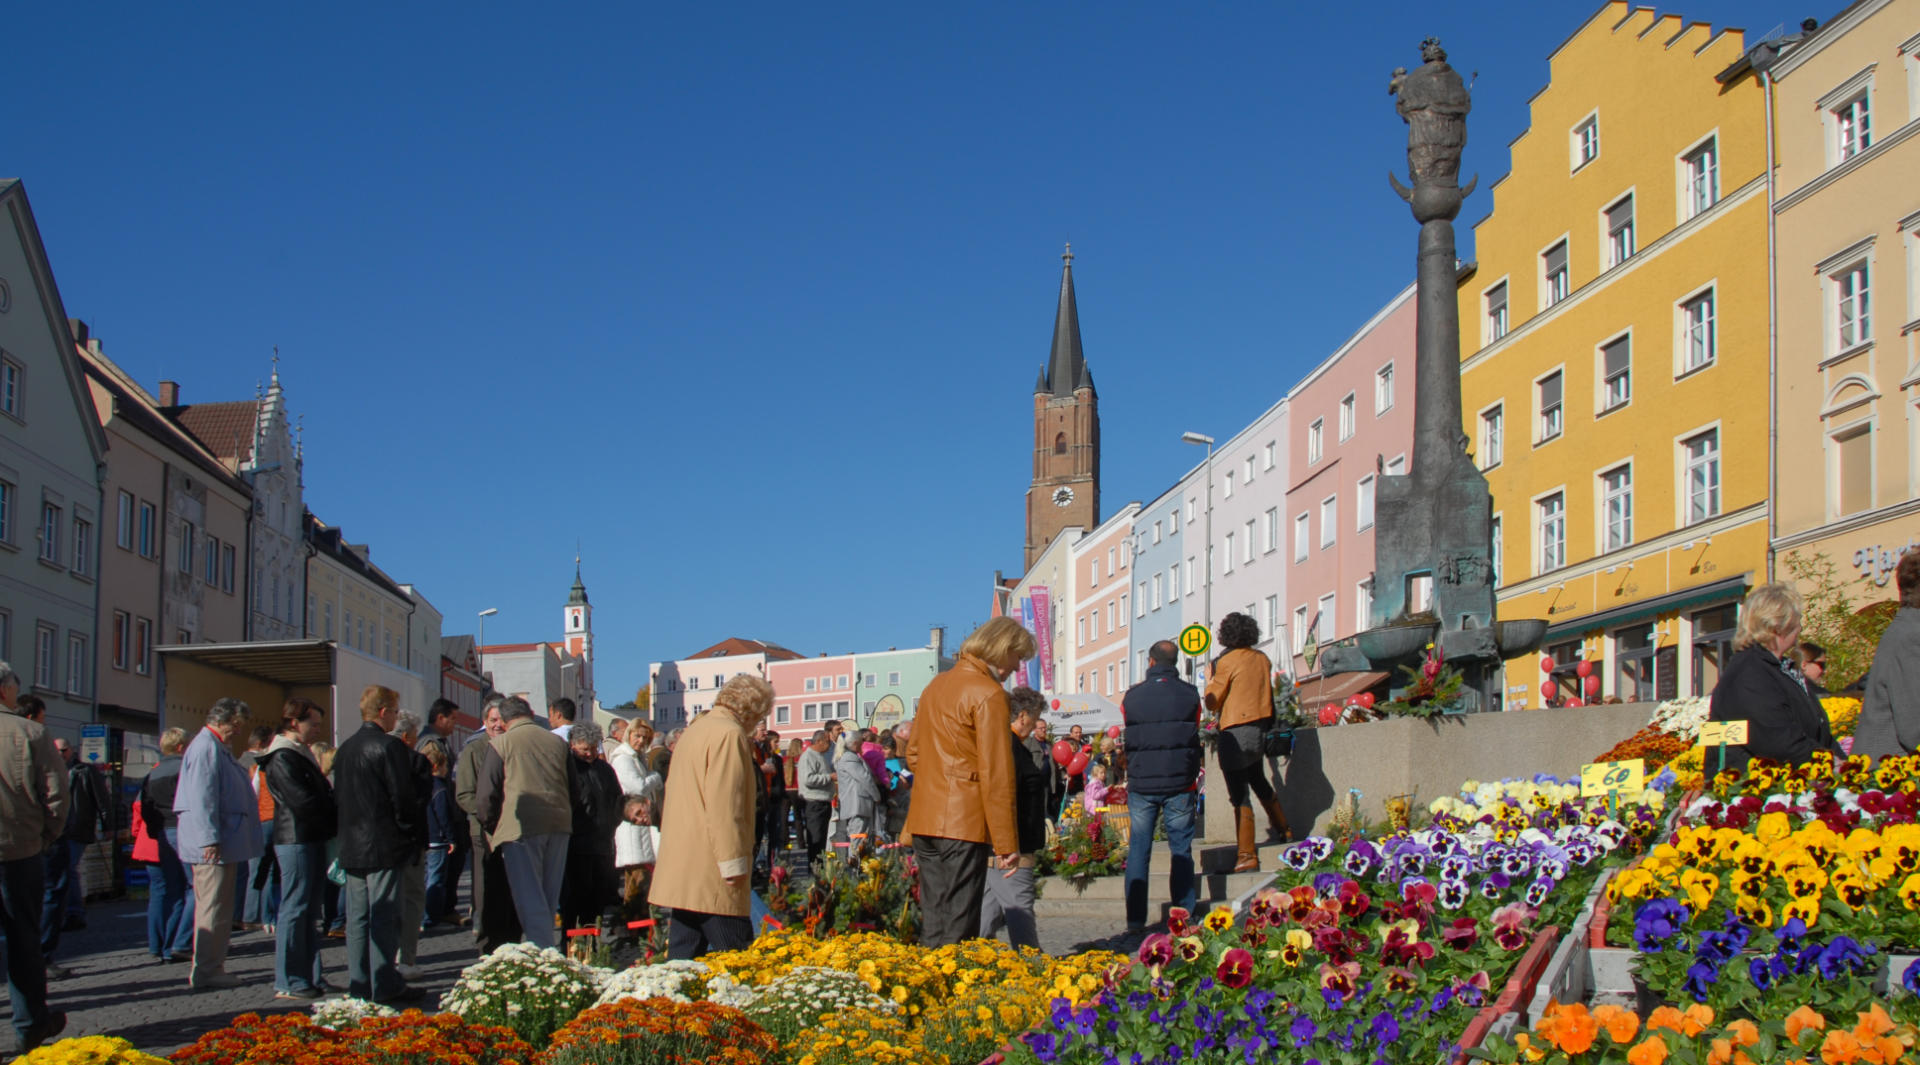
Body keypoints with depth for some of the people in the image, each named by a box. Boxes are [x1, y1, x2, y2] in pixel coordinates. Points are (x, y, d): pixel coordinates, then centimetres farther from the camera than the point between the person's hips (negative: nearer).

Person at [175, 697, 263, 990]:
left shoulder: (218, 747, 20)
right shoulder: (206, 748, -14)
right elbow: (202, 798, -21)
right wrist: (210, 839, -24)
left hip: (223, 844, 11)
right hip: (213, 845, -11)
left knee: (214, 908, 13)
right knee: (214, 908, -8)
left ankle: (207, 970, 19)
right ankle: (206, 972, -5)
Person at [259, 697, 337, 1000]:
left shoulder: (302, 754, 19)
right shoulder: (282, 759, -13)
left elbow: (321, 795, 19)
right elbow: (304, 802, -20)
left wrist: (335, 810, 0)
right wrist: (338, 815, -9)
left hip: (313, 839, 10)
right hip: (296, 839, -10)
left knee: (310, 911, 11)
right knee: (294, 909, -6)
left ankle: (311, 977, 16)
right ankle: (288, 982, -2)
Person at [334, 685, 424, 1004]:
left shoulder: (344, 749, 11)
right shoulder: (389, 747, -13)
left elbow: (338, 795, 14)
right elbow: (404, 797, -15)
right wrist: (408, 830, -2)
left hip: (351, 846, 7)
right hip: (384, 845, -7)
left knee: (357, 917, 10)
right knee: (384, 916, -4)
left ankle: (359, 984, 14)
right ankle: (386, 986, -2)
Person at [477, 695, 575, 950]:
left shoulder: (500, 744, -2)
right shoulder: (558, 742, 10)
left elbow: (486, 794, -2)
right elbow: (573, 788, 15)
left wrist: (491, 827, 12)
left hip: (521, 827, -5)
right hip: (559, 825, 5)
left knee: (529, 898, -3)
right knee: (549, 897, 15)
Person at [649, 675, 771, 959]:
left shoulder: (695, 730, 20)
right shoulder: (728, 735, -11)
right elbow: (724, 805, -19)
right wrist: (733, 863, -18)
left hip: (681, 868, 10)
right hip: (709, 871, -10)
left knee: (684, 951, 9)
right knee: (736, 957, -9)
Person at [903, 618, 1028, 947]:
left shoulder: (936, 685, 16)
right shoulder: (988, 695, -10)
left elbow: (912, 752, 22)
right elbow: (996, 775, -14)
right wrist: (1006, 843, -12)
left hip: (923, 820, 8)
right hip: (964, 824, -8)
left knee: (933, 923, 13)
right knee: (958, 927, -4)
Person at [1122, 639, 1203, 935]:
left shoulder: (1132, 696, -1)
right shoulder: (1189, 695, -2)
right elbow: (1194, 736, 9)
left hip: (1141, 785, 1)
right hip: (1179, 785, 0)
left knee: (1138, 851, 6)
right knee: (1181, 849, 6)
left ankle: (1135, 920, 4)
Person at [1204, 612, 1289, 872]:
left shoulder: (1226, 661, -12)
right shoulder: (1262, 659, 6)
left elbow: (1212, 702, -7)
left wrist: (1210, 683, 10)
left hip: (1235, 732, -7)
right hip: (1261, 725, 7)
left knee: (1240, 795, -5)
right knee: (1258, 782, 29)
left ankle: (1247, 857, -6)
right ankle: (1281, 829, 44)